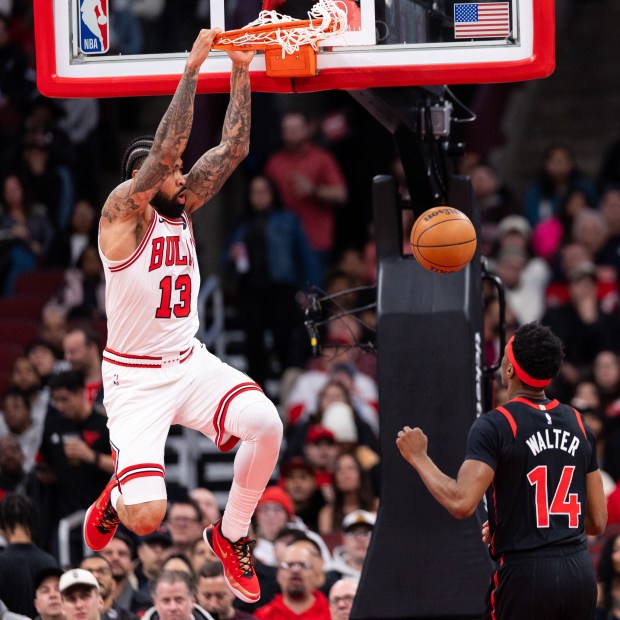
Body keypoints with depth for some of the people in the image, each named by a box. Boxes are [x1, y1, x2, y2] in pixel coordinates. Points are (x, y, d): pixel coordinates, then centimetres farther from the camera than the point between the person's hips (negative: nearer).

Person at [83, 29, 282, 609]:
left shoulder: (182, 208, 7)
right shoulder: (123, 211, -12)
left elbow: (233, 147, 3)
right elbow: (165, 149, -26)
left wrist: (240, 70, -4)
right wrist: (192, 67, -27)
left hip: (190, 362, 6)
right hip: (135, 377, -6)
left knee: (265, 424, -23)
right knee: (146, 518, -17)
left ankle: (230, 537, 1)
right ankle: (118, 496, 24)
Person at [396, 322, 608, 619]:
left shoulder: (495, 425, -8)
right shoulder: (578, 425, 11)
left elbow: (462, 503, -20)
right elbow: (597, 522, 15)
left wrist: (418, 458, -4)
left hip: (525, 574, -6)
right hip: (581, 572, 6)